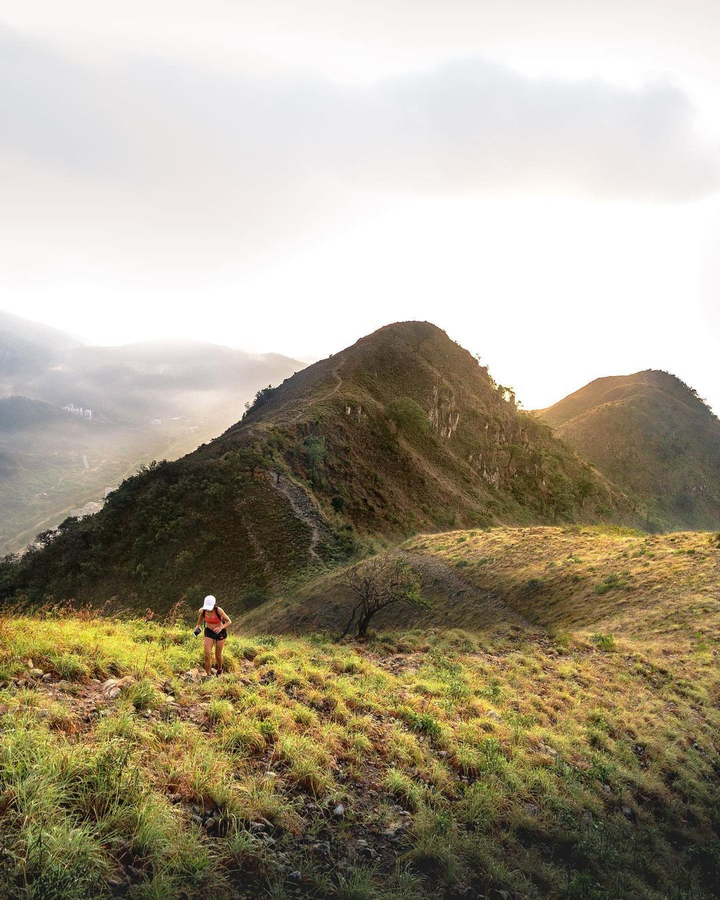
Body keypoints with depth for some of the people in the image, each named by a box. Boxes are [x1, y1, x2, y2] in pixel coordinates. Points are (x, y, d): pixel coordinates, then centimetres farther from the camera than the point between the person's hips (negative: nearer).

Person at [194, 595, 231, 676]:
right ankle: (208, 675, 7)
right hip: (209, 632, 2)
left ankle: (219, 669, 41)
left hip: (220, 633, -2)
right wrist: (197, 626, -1)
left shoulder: (218, 610, -30)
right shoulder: (202, 611, -19)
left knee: (218, 655, 9)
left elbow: (229, 622, -24)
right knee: (207, 654, -9)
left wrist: (221, 628, -39)